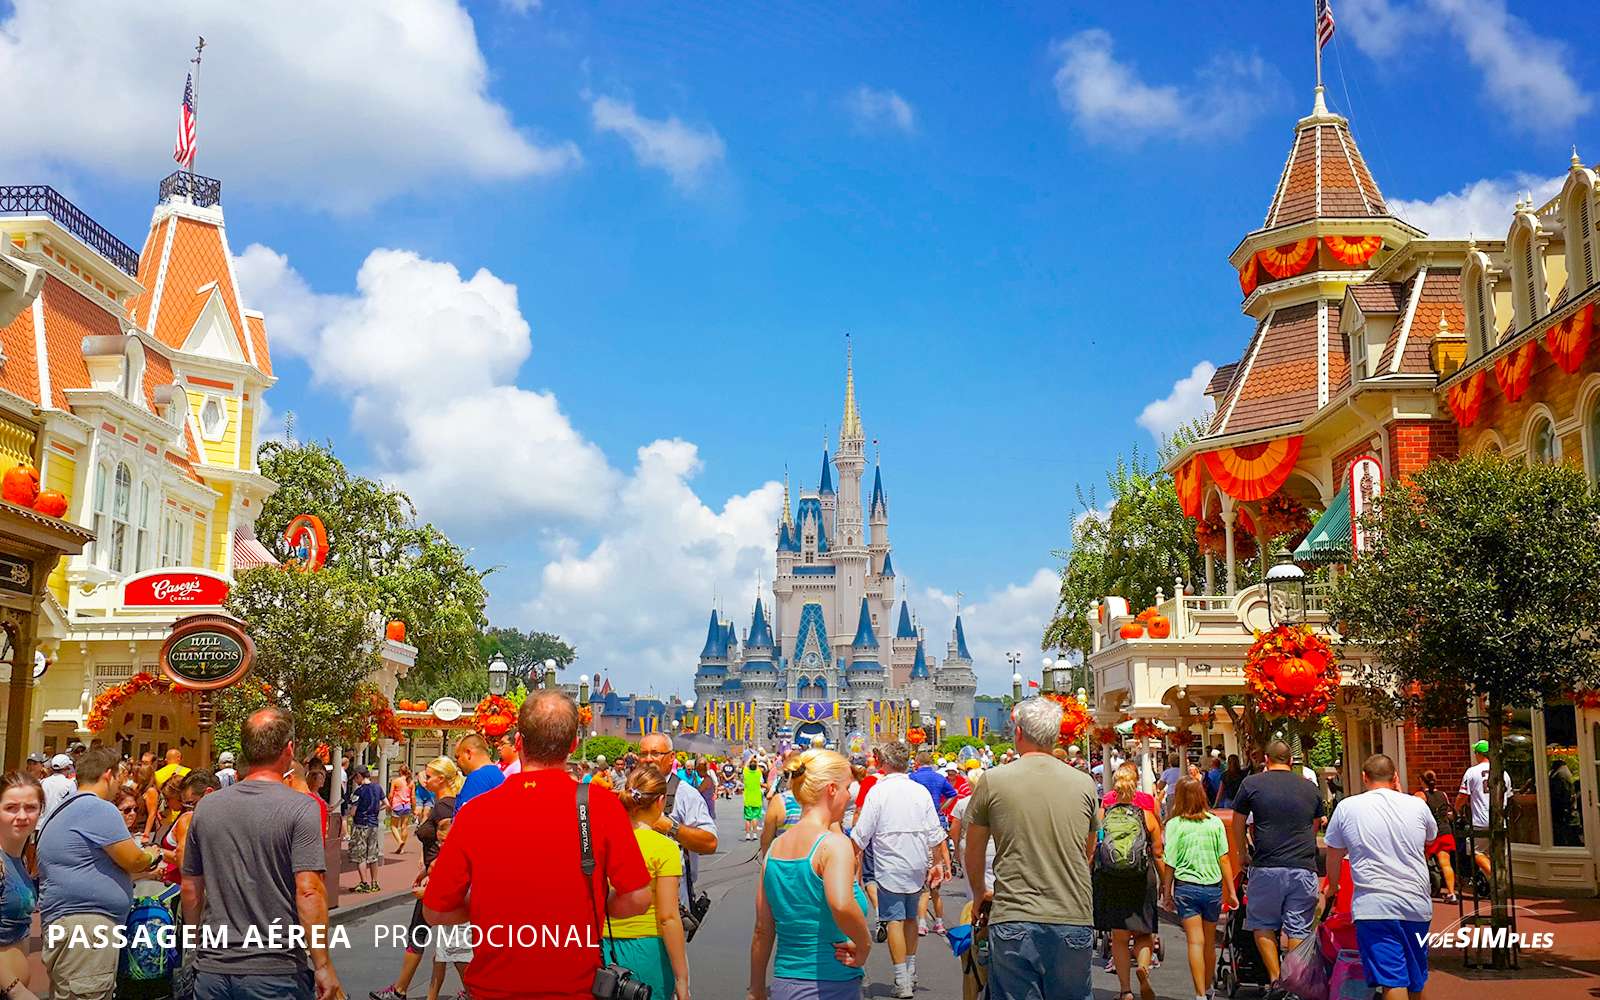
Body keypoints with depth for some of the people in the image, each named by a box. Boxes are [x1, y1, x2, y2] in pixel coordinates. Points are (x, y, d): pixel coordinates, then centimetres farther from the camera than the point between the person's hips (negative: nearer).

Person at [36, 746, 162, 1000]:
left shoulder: (66, 810, 23)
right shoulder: (98, 808, -11)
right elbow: (133, 860, -10)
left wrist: (138, 872, 33)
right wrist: (150, 856, 12)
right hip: (83, 923, -11)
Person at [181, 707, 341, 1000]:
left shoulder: (206, 806, 4)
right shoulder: (300, 808, -11)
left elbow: (190, 890, 11)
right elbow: (308, 892, -17)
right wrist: (323, 966, -11)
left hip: (212, 969, 4)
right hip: (277, 973, -4)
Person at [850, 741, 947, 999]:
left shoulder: (878, 791, -10)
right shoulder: (921, 791, 1)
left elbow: (861, 835, -9)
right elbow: (935, 834, 4)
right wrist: (939, 862, 14)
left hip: (890, 866, -5)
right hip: (917, 866, 5)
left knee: (895, 920, -2)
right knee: (910, 917, 18)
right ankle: (911, 972, 28)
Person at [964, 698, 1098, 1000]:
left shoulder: (993, 781, -1)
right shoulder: (1084, 784, 6)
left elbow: (973, 854, 11)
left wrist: (980, 895, 29)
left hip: (1013, 921, -2)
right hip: (1075, 920, 2)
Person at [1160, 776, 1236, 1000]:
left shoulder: (1174, 824, -6)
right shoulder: (1215, 822, 0)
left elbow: (1169, 863, -5)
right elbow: (1224, 859, 0)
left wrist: (1167, 892, 5)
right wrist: (1231, 891, 7)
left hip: (1186, 887, -3)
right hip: (1213, 887, 3)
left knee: (1195, 942, -3)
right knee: (1209, 942, 17)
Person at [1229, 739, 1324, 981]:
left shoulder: (1251, 784, 2)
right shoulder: (1310, 787, 12)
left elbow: (1238, 826, 11)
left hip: (1267, 868, -2)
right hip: (1304, 868, 3)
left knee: (1263, 925, 11)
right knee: (1298, 929, 7)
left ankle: (1275, 978, 0)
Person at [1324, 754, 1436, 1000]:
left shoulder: (1347, 807, 0)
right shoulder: (1417, 805, 5)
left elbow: (1334, 856, 10)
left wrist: (1332, 887, 30)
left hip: (1375, 906, -4)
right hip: (1418, 905, 4)